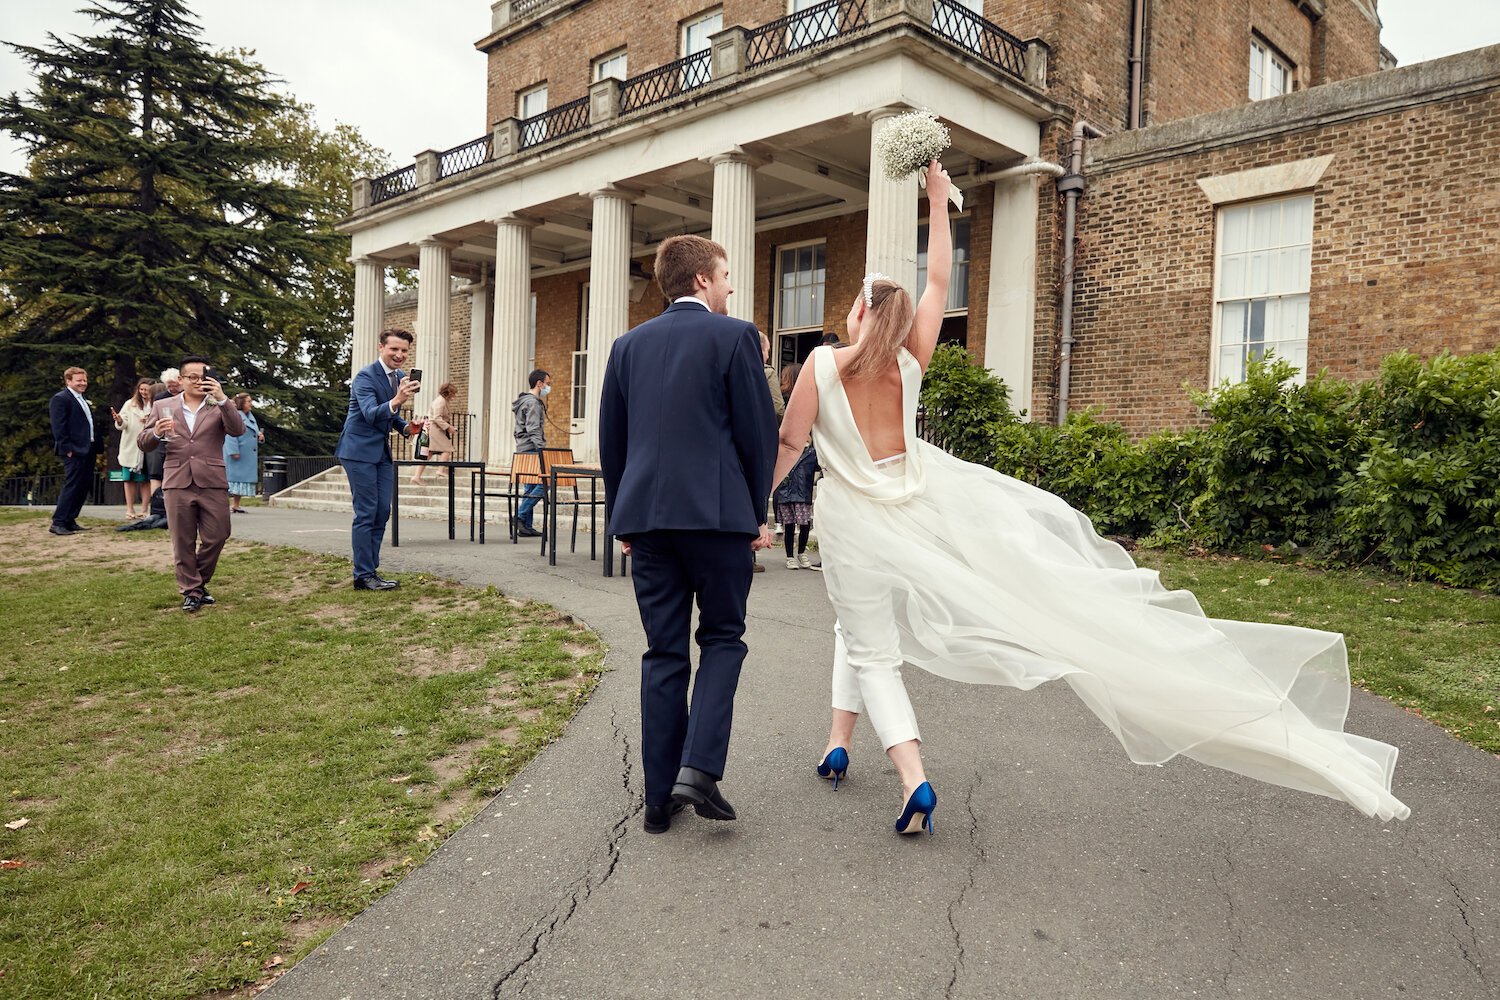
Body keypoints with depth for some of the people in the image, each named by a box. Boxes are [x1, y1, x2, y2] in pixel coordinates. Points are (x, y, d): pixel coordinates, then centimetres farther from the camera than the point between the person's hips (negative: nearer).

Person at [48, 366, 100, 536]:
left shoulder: (83, 401, 21)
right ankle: (57, 523, -6)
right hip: (74, 451, -9)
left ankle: (70, 521, 16)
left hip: (88, 450, 9)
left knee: (82, 488, 10)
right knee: (71, 486, -9)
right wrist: (67, 449, -19)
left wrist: (95, 446, 13)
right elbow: (58, 427, -14)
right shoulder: (60, 399, -7)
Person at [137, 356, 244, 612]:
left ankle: (199, 583, 24)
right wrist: (156, 432, -12)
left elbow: (238, 429, -12)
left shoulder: (219, 406, 7)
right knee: (183, 542, 4)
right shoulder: (163, 406, 11)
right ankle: (190, 591, 14)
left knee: (216, 537, 2)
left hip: (212, 484, 0)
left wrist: (222, 398, -23)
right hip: (177, 483, 1)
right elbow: (143, 443, 12)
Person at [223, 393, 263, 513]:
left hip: (249, 456, 9)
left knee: (244, 478, 10)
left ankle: (236, 505, 17)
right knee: (234, 477, -6)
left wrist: (259, 436, 4)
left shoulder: (251, 416, 16)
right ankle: (229, 505, -3)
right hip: (237, 455, -8)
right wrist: (234, 452, -23)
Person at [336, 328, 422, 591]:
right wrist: (396, 401, -47)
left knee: (382, 513, 9)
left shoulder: (400, 377, 9)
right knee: (366, 513, -7)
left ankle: (371, 570, 18)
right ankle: (364, 576, 0)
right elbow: (371, 414, -30)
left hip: (382, 452, 8)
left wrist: (406, 427, 1)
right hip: (360, 451, -8)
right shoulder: (365, 376, -16)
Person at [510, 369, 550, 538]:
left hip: (524, 450, 11)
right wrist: (542, 450, -23)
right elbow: (533, 430, -20)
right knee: (544, 483, -12)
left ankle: (526, 526, 9)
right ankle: (520, 516, -13)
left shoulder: (529, 401, 22)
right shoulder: (532, 402, -11)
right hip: (531, 450, -11)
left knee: (532, 486, 9)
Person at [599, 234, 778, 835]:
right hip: (718, 513, -4)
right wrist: (758, 513, 6)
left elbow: (611, 439, 14)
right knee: (722, 638, 11)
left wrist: (624, 517, 22)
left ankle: (660, 797, 14)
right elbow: (758, 431, -4)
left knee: (663, 653, 10)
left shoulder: (629, 345, 12)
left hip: (647, 514, 4)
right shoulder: (735, 335, -2)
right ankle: (698, 769, -4)